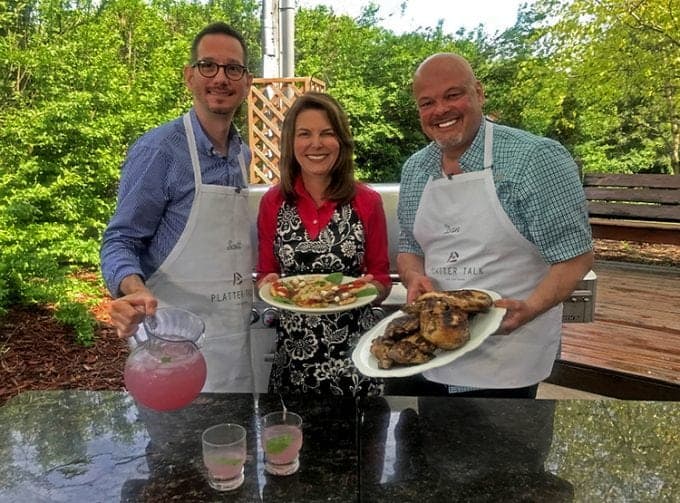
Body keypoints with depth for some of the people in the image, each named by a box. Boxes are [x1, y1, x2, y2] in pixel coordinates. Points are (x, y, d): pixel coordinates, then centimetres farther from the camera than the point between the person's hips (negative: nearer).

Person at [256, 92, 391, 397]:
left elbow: (382, 280, 3)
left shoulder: (367, 202, -5)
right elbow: (265, 275, 7)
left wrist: (371, 288, -18)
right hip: (292, 350, 1)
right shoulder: (272, 203, -1)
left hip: (353, 350, -1)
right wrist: (268, 284, -14)